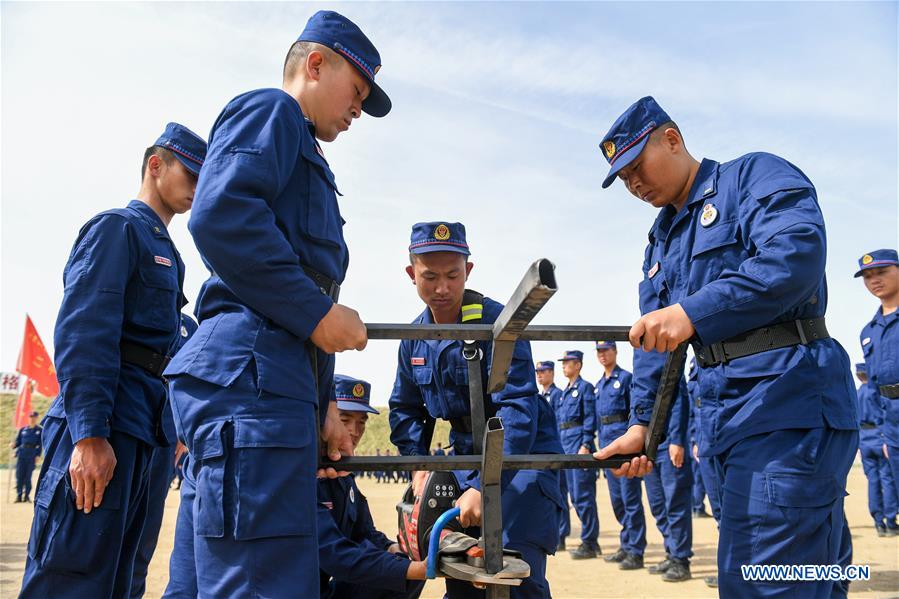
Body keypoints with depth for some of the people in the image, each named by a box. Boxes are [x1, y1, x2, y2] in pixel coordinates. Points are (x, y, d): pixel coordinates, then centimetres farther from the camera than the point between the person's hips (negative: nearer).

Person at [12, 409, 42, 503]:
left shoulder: (40, 430, 8)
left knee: (28, 476, -3)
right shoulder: (23, 429, 14)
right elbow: (18, 441, 14)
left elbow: (40, 444, 3)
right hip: (21, 454, 2)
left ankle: (27, 496, 5)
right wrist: (14, 445, -8)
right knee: (19, 475, -2)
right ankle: (19, 496, 4)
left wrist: (38, 455, -6)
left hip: (32, 455, -2)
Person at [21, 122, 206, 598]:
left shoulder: (168, 254, 24)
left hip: (138, 434, 9)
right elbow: (81, 333, -16)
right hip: (97, 433, -9)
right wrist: (88, 434, -23)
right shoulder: (116, 227, -4)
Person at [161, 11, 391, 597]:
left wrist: (322, 406, 22)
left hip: (281, 379, 10)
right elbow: (220, 216, -18)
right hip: (250, 375, -10)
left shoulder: (304, 156, 32)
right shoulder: (269, 110, 3)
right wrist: (318, 312, -14)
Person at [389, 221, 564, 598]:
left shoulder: (497, 322, -19)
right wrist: (418, 464, -5)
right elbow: (405, 409, 12)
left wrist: (483, 486, -34)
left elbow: (517, 409, -27)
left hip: (523, 454, -6)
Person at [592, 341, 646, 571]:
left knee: (630, 497, -7)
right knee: (616, 498, 12)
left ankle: (636, 552, -4)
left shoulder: (626, 378, -5)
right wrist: (600, 444, 17)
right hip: (606, 440, 8)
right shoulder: (598, 385, 18)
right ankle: (626, 546, 21)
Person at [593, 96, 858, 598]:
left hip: (790, 404, -8)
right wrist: (641, 423, 5)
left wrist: (693, 312, -29)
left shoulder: (756, 176, -2)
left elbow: (796, 255, -22)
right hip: (730, 422, 8)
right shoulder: (662, 243, 22)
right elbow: (654, 344, 17)